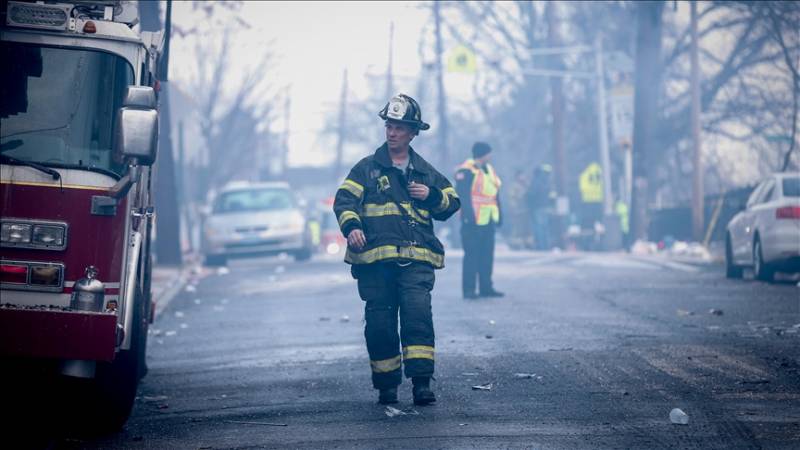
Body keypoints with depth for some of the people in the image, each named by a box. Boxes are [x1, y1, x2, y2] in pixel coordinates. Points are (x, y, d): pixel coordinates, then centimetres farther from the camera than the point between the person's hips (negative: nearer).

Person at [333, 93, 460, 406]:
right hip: (375, 259, 0)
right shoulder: (367, 168, 12)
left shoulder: (425, 173, 19)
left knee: (418, 314, -17)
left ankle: (421, 382, -19)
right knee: (380, 323, 1)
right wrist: (351, 226, -18)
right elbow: (344, 200, 2)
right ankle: (386, 386, 13)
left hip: (416, 261, 0)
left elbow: (453, 203, 23)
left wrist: (432, 196, 2)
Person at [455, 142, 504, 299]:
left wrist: (499, 214, 17)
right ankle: (468, 290, -1)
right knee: (472, 255, -5)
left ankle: (486, 287, 18)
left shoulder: (489, 170, 14)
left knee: (487, 255, 11)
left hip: (488, 221, 8)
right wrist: (468, 215, -23)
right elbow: (462, 196, -18)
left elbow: (495, 194, 19)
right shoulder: (466, 171, -13)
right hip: (473, 221, -8)